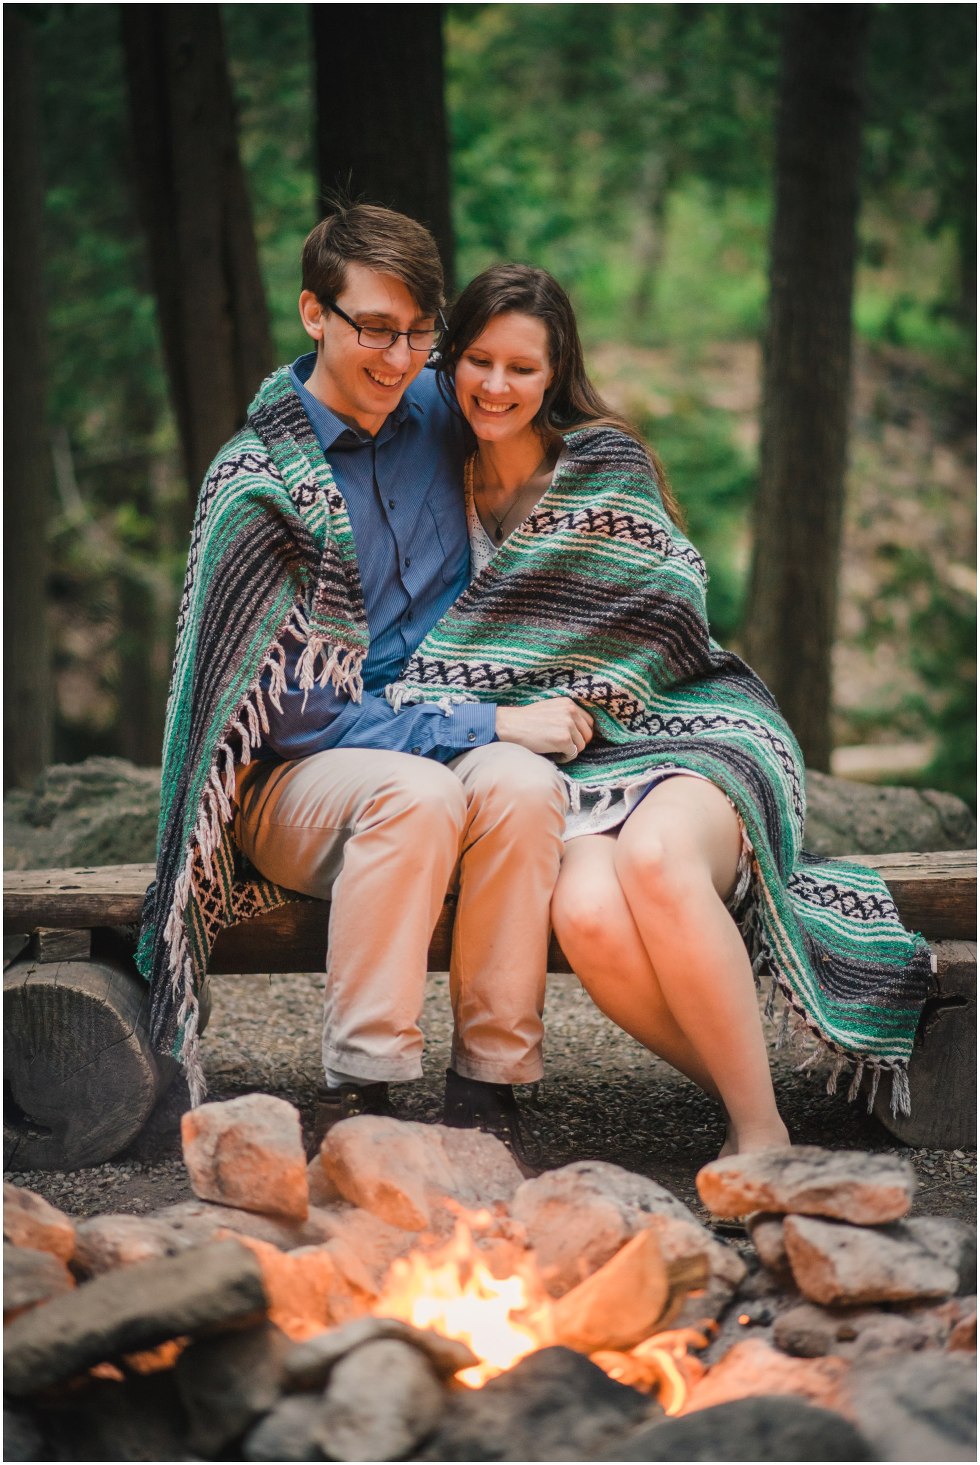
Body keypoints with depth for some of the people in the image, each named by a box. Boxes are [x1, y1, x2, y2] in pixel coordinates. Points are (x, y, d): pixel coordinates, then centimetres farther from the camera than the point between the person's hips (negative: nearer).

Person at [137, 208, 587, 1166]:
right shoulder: (254, 485, -11)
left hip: (447, 735, 4)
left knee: (522, 786, -30)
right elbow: (295, 714, -15)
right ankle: (355, 1096, -29)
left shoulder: (433, 410, 4)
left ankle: (486, 1088, -26)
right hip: (294, 776, -4)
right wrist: (488, 726, -20)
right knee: (417, 793, -37)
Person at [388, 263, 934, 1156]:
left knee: (654, 860, -39)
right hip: (577, 762, 3)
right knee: (588, 917, -34)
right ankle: (737, 1094, -15)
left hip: (693, 729, -3)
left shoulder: (604, 462, 1)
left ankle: (764, 1131, -28)